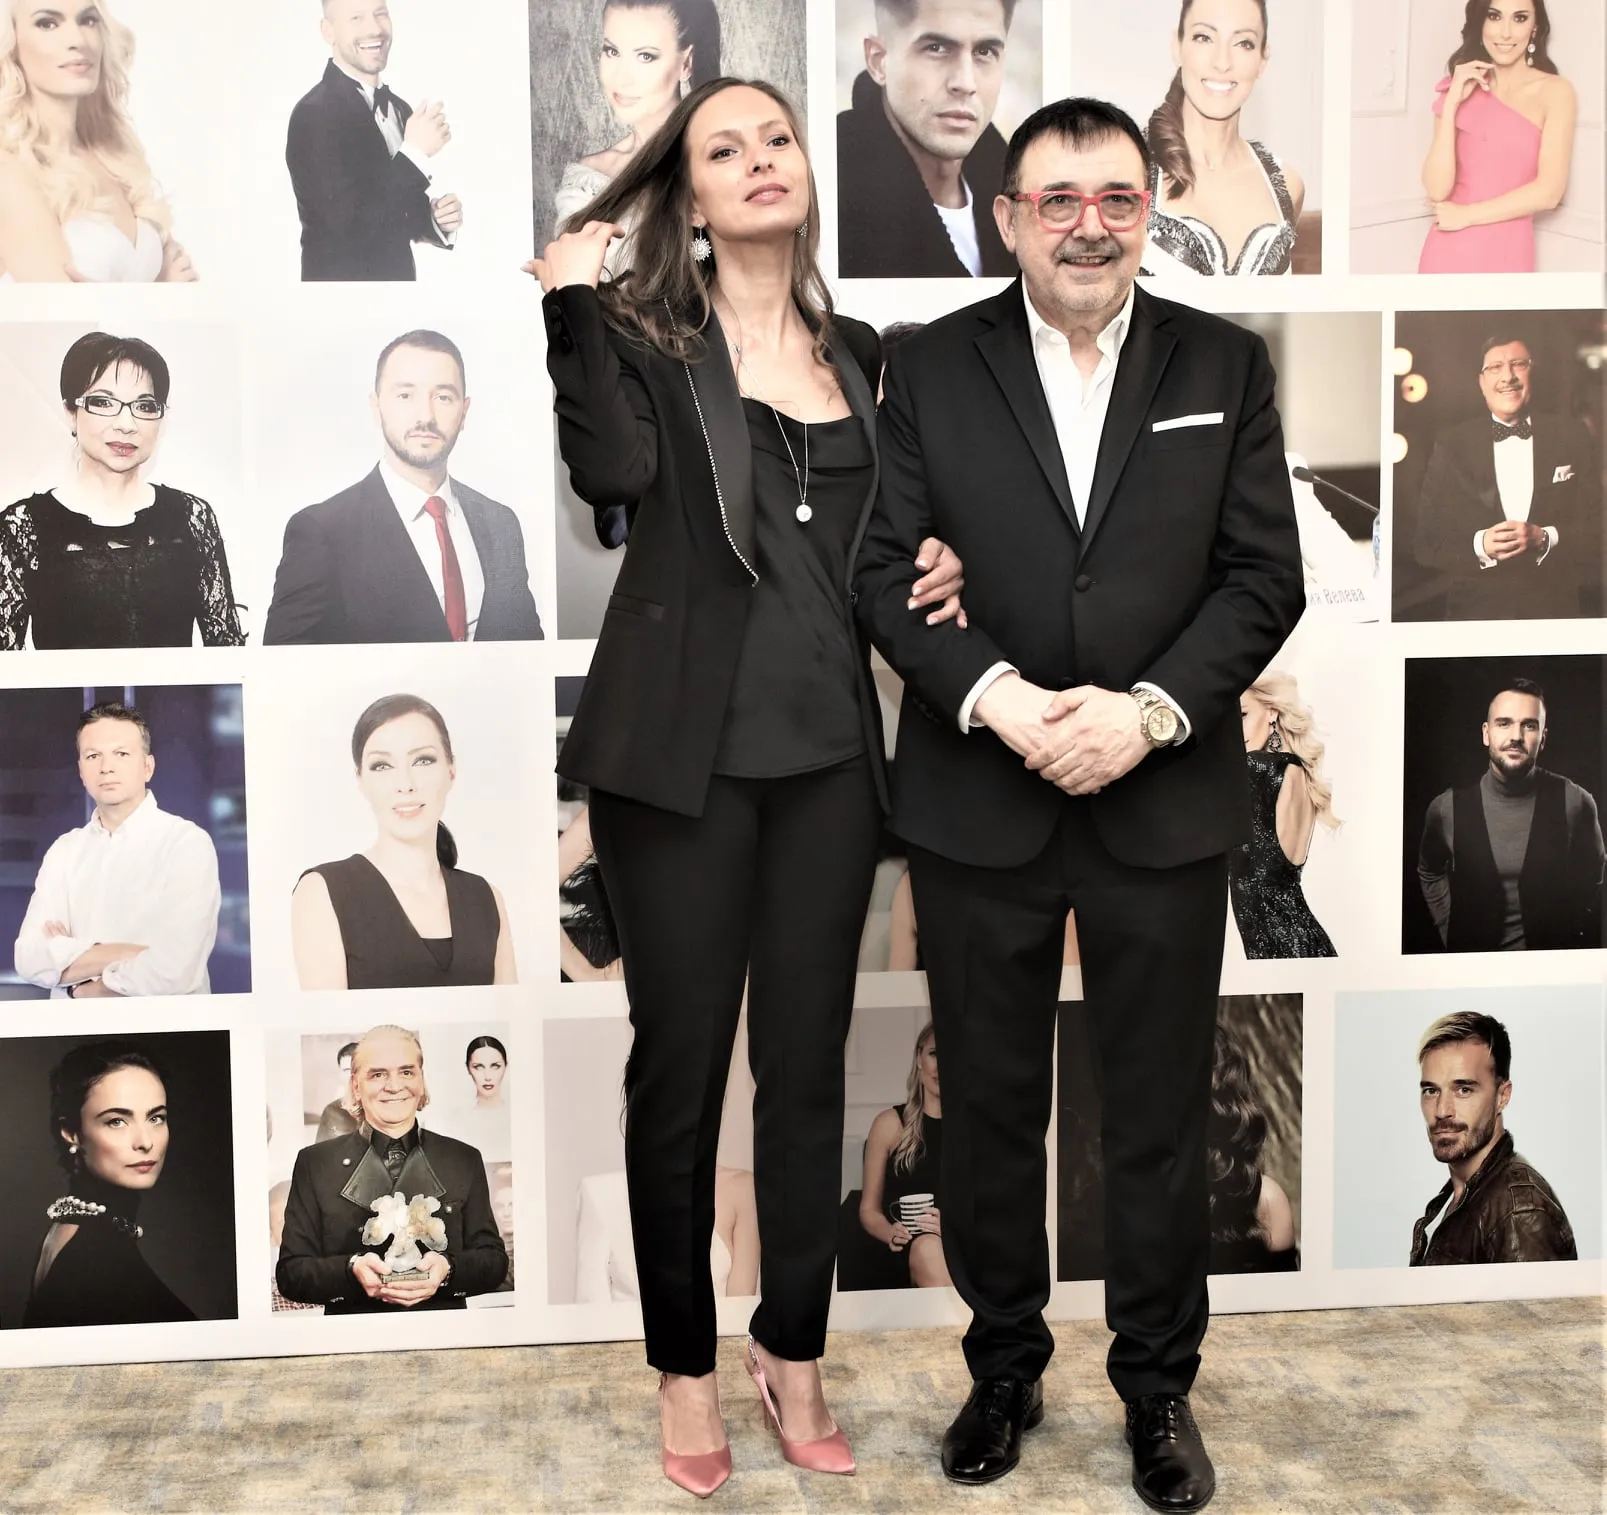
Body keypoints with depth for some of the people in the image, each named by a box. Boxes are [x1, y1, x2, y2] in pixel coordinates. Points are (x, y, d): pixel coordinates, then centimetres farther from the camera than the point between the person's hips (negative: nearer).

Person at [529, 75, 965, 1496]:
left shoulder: (857, 353, 14)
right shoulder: (645, 335, 0)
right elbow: (612, 468, -20)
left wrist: (932, 560, 4)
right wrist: (574, 303, -20)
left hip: (829, 746, 4)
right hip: (680, 748, -4)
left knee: (808, 1056, 9)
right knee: (681, 1057, 4)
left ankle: (794, 1352, 24)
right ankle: (686, 1363, 20)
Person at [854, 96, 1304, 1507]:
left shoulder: (1227, 364, 4)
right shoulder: (930, 368, 2)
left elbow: (1265, 574, -1)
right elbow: (887, 569, -3)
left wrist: (1149, 709, -15)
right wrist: (1000, 699, -18)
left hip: (1165, 807, 0)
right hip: (977, 808, 0)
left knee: (1161, 1116, 10)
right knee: (991, 1108, 12)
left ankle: (1160, 1387, 27)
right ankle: (1005, 1366, 31)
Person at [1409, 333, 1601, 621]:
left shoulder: (1573, 437, 2)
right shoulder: (1450, 445, 0)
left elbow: (1599, 525, -2)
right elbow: (1425, 542, -3)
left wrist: (1544, 538, -18)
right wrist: (1479, 546, -20)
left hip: (1560, 609, 1)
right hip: (1476, 611, -1)